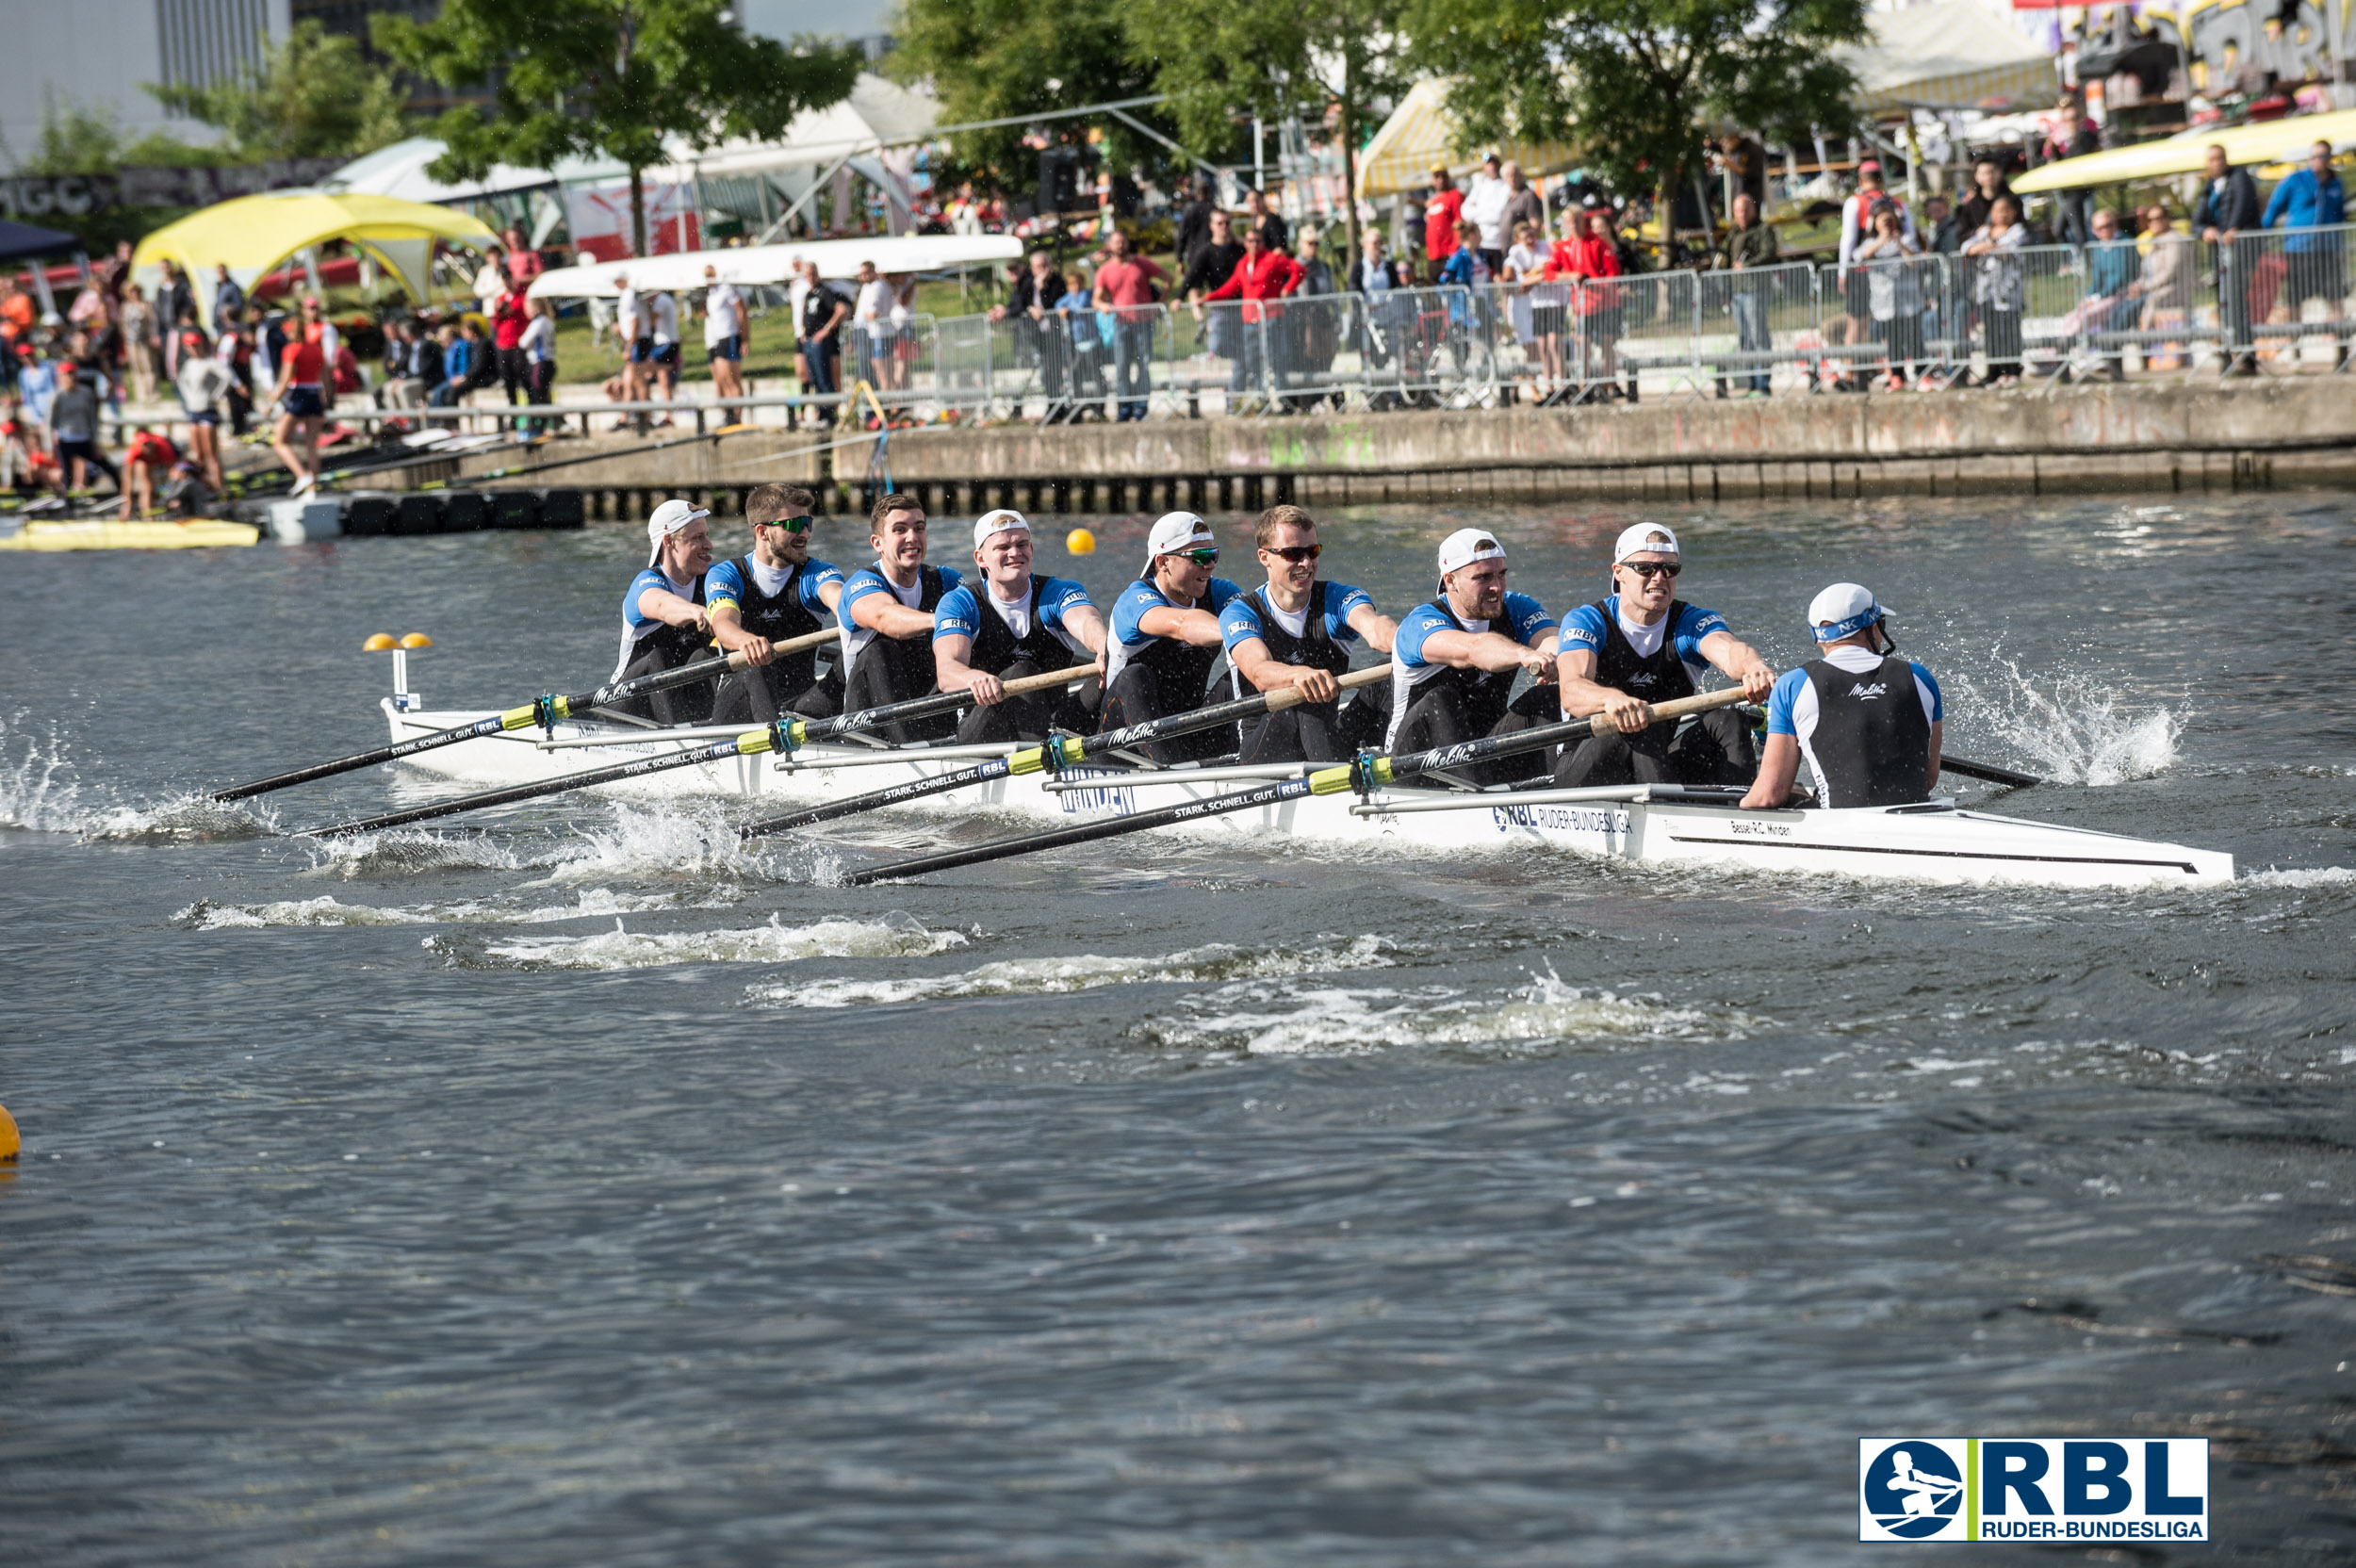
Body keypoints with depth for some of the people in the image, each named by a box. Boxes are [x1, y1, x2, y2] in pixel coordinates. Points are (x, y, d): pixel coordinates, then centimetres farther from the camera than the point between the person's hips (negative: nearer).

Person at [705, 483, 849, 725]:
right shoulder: (725, 575, 3)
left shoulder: (816, 573, 8)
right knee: (755, 666, -35)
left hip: (801, 700, 1)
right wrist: (747, 641, -46)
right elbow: (723, 624, -19)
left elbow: (838, 597, -18)